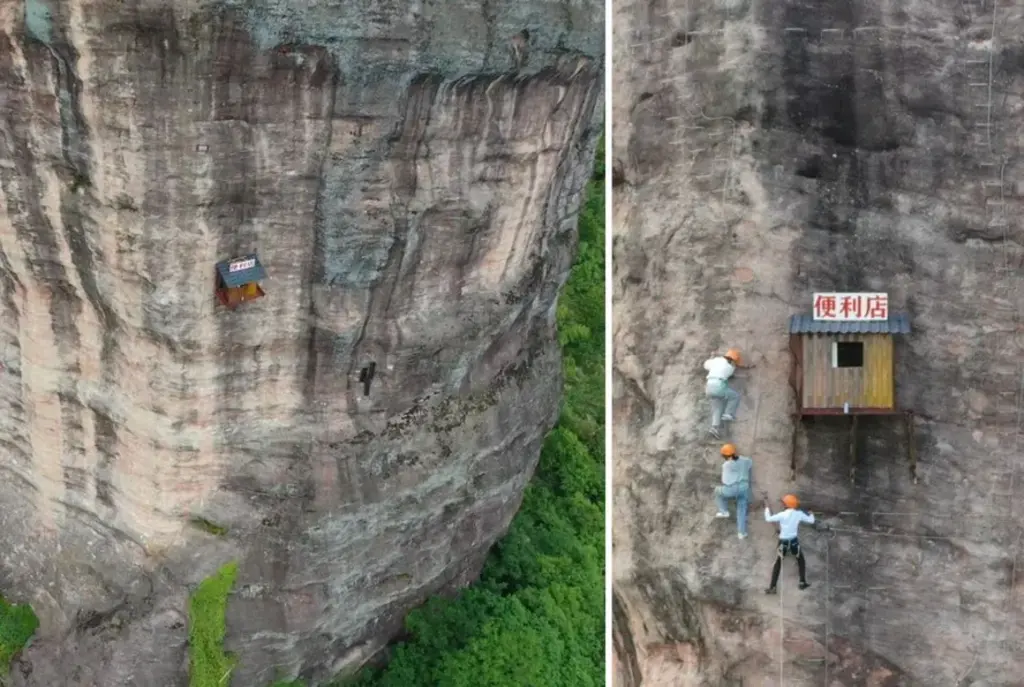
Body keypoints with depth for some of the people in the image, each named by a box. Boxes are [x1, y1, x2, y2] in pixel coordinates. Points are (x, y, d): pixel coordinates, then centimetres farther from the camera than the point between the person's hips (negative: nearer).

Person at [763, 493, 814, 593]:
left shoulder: (782, 515, -17)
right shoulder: (799, 514, -8)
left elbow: (768, 519, -11)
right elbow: (811, 521, 5)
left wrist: (766, 506, -2)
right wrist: (811, 514, 28)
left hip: (783, 542, -1)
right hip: (794, 541, 1)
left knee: (777, 564, 9)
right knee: (801, 561, 26)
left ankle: (772, 587, 4)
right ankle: (803, 582, 22)